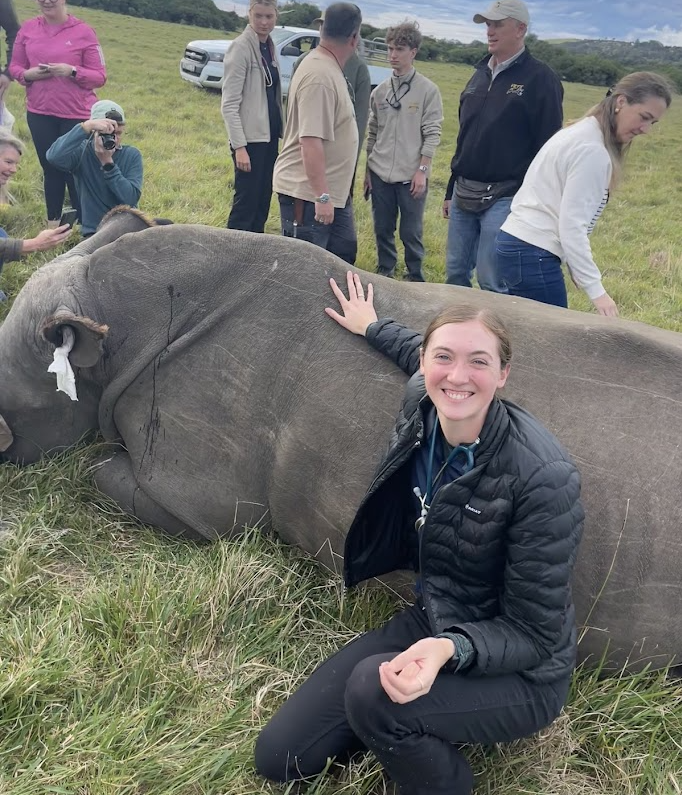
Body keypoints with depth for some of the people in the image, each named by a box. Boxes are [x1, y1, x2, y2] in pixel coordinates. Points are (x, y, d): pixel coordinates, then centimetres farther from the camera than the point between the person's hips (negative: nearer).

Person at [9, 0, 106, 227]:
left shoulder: (84, 31, -5)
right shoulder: (27, 29, 5)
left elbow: (100, 77, -6)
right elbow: (14, 66, 11)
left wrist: (72, 71, -22)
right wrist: (27, 74, -11)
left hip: (77, 114, -3)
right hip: (39, 113, 3)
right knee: (50, 168, 11)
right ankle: (52, 222, 20)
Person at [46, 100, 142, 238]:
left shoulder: (132, 155, 1)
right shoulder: (82, 151, -4)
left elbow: (131, 198, -12)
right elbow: (54, 157, -27)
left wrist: (108, 162, -17)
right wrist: (86, 127, -29)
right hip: (94, 233, -2)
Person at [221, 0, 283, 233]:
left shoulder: (269, 47, 11)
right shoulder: (241, 47, -11)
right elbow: (229, 104, -15)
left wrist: (280, 131, 11)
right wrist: (239, 146, -21)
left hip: (269, 135, 8)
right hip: (250, 137, -8)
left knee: (263, 202, 11)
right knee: (246, 203, -5)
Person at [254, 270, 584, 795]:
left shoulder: (543, 476, -29)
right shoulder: (421, 408, -12)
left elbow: (531, 633, -21)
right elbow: (421, 357, 16)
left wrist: (450, 650, -39)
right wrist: (371, 327, 28)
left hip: (517, 672, -5)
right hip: (432, 623, 5)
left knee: (374, 690, -34)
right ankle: (410, 731, 18)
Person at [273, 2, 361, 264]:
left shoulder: (328, 69, 11)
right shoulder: (320, 75, -21)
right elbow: (310, 140, -27)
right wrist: (322, 196, -28)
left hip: (333, 190, 10)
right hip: (308, 193, -10)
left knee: (343, 252, 16)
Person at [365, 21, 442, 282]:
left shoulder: (428, 90, -4)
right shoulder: (380, 91, 8)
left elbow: (432, 135, -7)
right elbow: (373, 133, 13)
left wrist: (422, 170, -13)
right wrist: (368, 170, 12)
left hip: (411, 176, -4)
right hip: (380, 175, 4)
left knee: (411, 232, 3)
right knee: (382, 229, 12)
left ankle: (415, 278, 19)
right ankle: (384, 273, 29)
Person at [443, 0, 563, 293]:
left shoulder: (540, 79, -6)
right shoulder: (480, 75, 15)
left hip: (504, 198, -7)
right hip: (463, 194, 7)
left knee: (491, 282, -4)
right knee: (455, 273, 10)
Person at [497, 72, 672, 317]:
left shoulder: (582, 132, 14)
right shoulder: (592, 150, -15)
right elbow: (572, 226, -19)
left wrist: (577, 267, 17)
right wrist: (596, 290, -19)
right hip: (533, 254, -10)